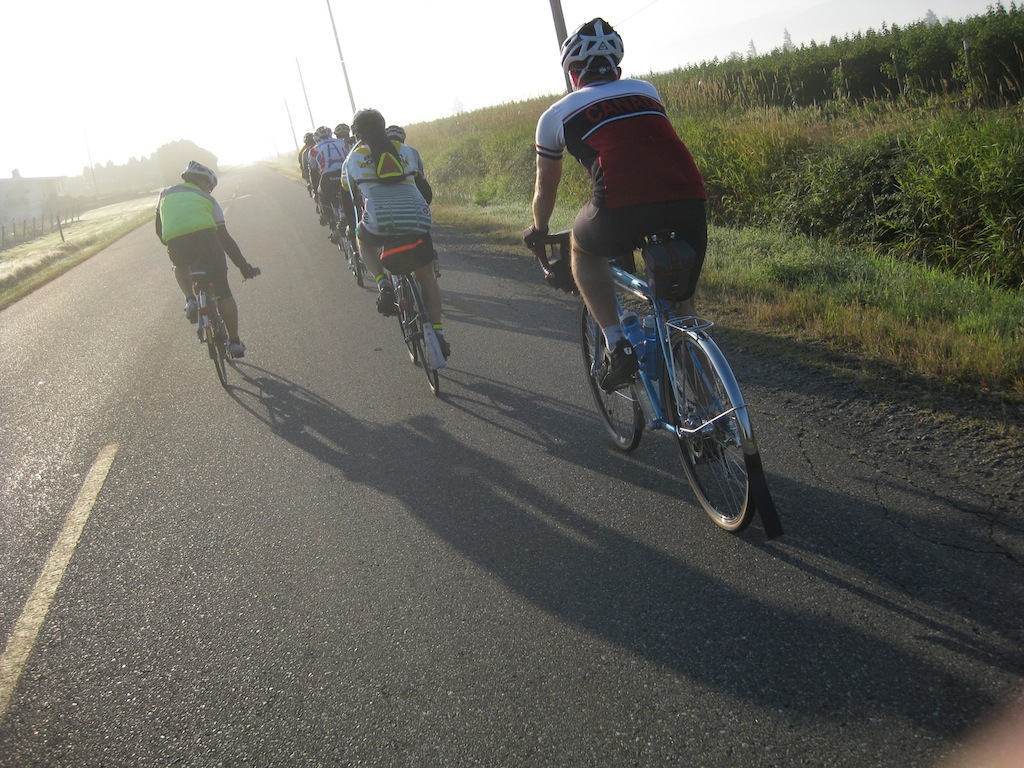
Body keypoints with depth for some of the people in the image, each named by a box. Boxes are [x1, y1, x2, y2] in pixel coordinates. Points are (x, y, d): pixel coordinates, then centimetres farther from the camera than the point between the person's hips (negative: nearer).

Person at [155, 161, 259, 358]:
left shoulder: (166, 194, 30)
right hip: (205, 237, -1)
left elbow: (159, 230, 31)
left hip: (176, 243, 1)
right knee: (222, 292, 14)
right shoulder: (207, 199, 25)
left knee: (180, 267, 38)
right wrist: (243, 265, 24)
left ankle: (190, 300, 11)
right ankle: (234, 342, 16)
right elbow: (224, 237, 20)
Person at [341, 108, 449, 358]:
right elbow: (424, 188, 28)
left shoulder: (353, 158, 17)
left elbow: (348, 198, 26)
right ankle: (438, 332, 9)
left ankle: (383, 284, 9)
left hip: (379, 224, -2)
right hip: (417, 221, 2)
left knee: (364, 242, 34)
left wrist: (352, 226, 41)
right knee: (426, 278, 19)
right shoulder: (404, 151, 21)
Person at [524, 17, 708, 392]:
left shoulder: (556, 115, 22)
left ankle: (616, 345, 13)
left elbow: (545, 188, 32)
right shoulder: (646, 90, 30)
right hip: (691, 201, 3)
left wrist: (538, 231, 51)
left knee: (583, 249, 28)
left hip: (623, 208, -3)